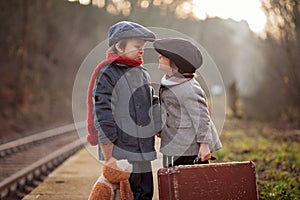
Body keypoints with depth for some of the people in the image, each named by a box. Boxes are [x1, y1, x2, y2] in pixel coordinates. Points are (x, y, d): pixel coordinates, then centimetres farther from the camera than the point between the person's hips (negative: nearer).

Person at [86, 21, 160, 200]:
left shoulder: (143, 73, 15)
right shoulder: (107, 74, -10)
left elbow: (153, 106, 25)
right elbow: (102, 118, -15)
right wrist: (108, 158, -17)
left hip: (143, 154, 8)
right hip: (121, 154, -8)